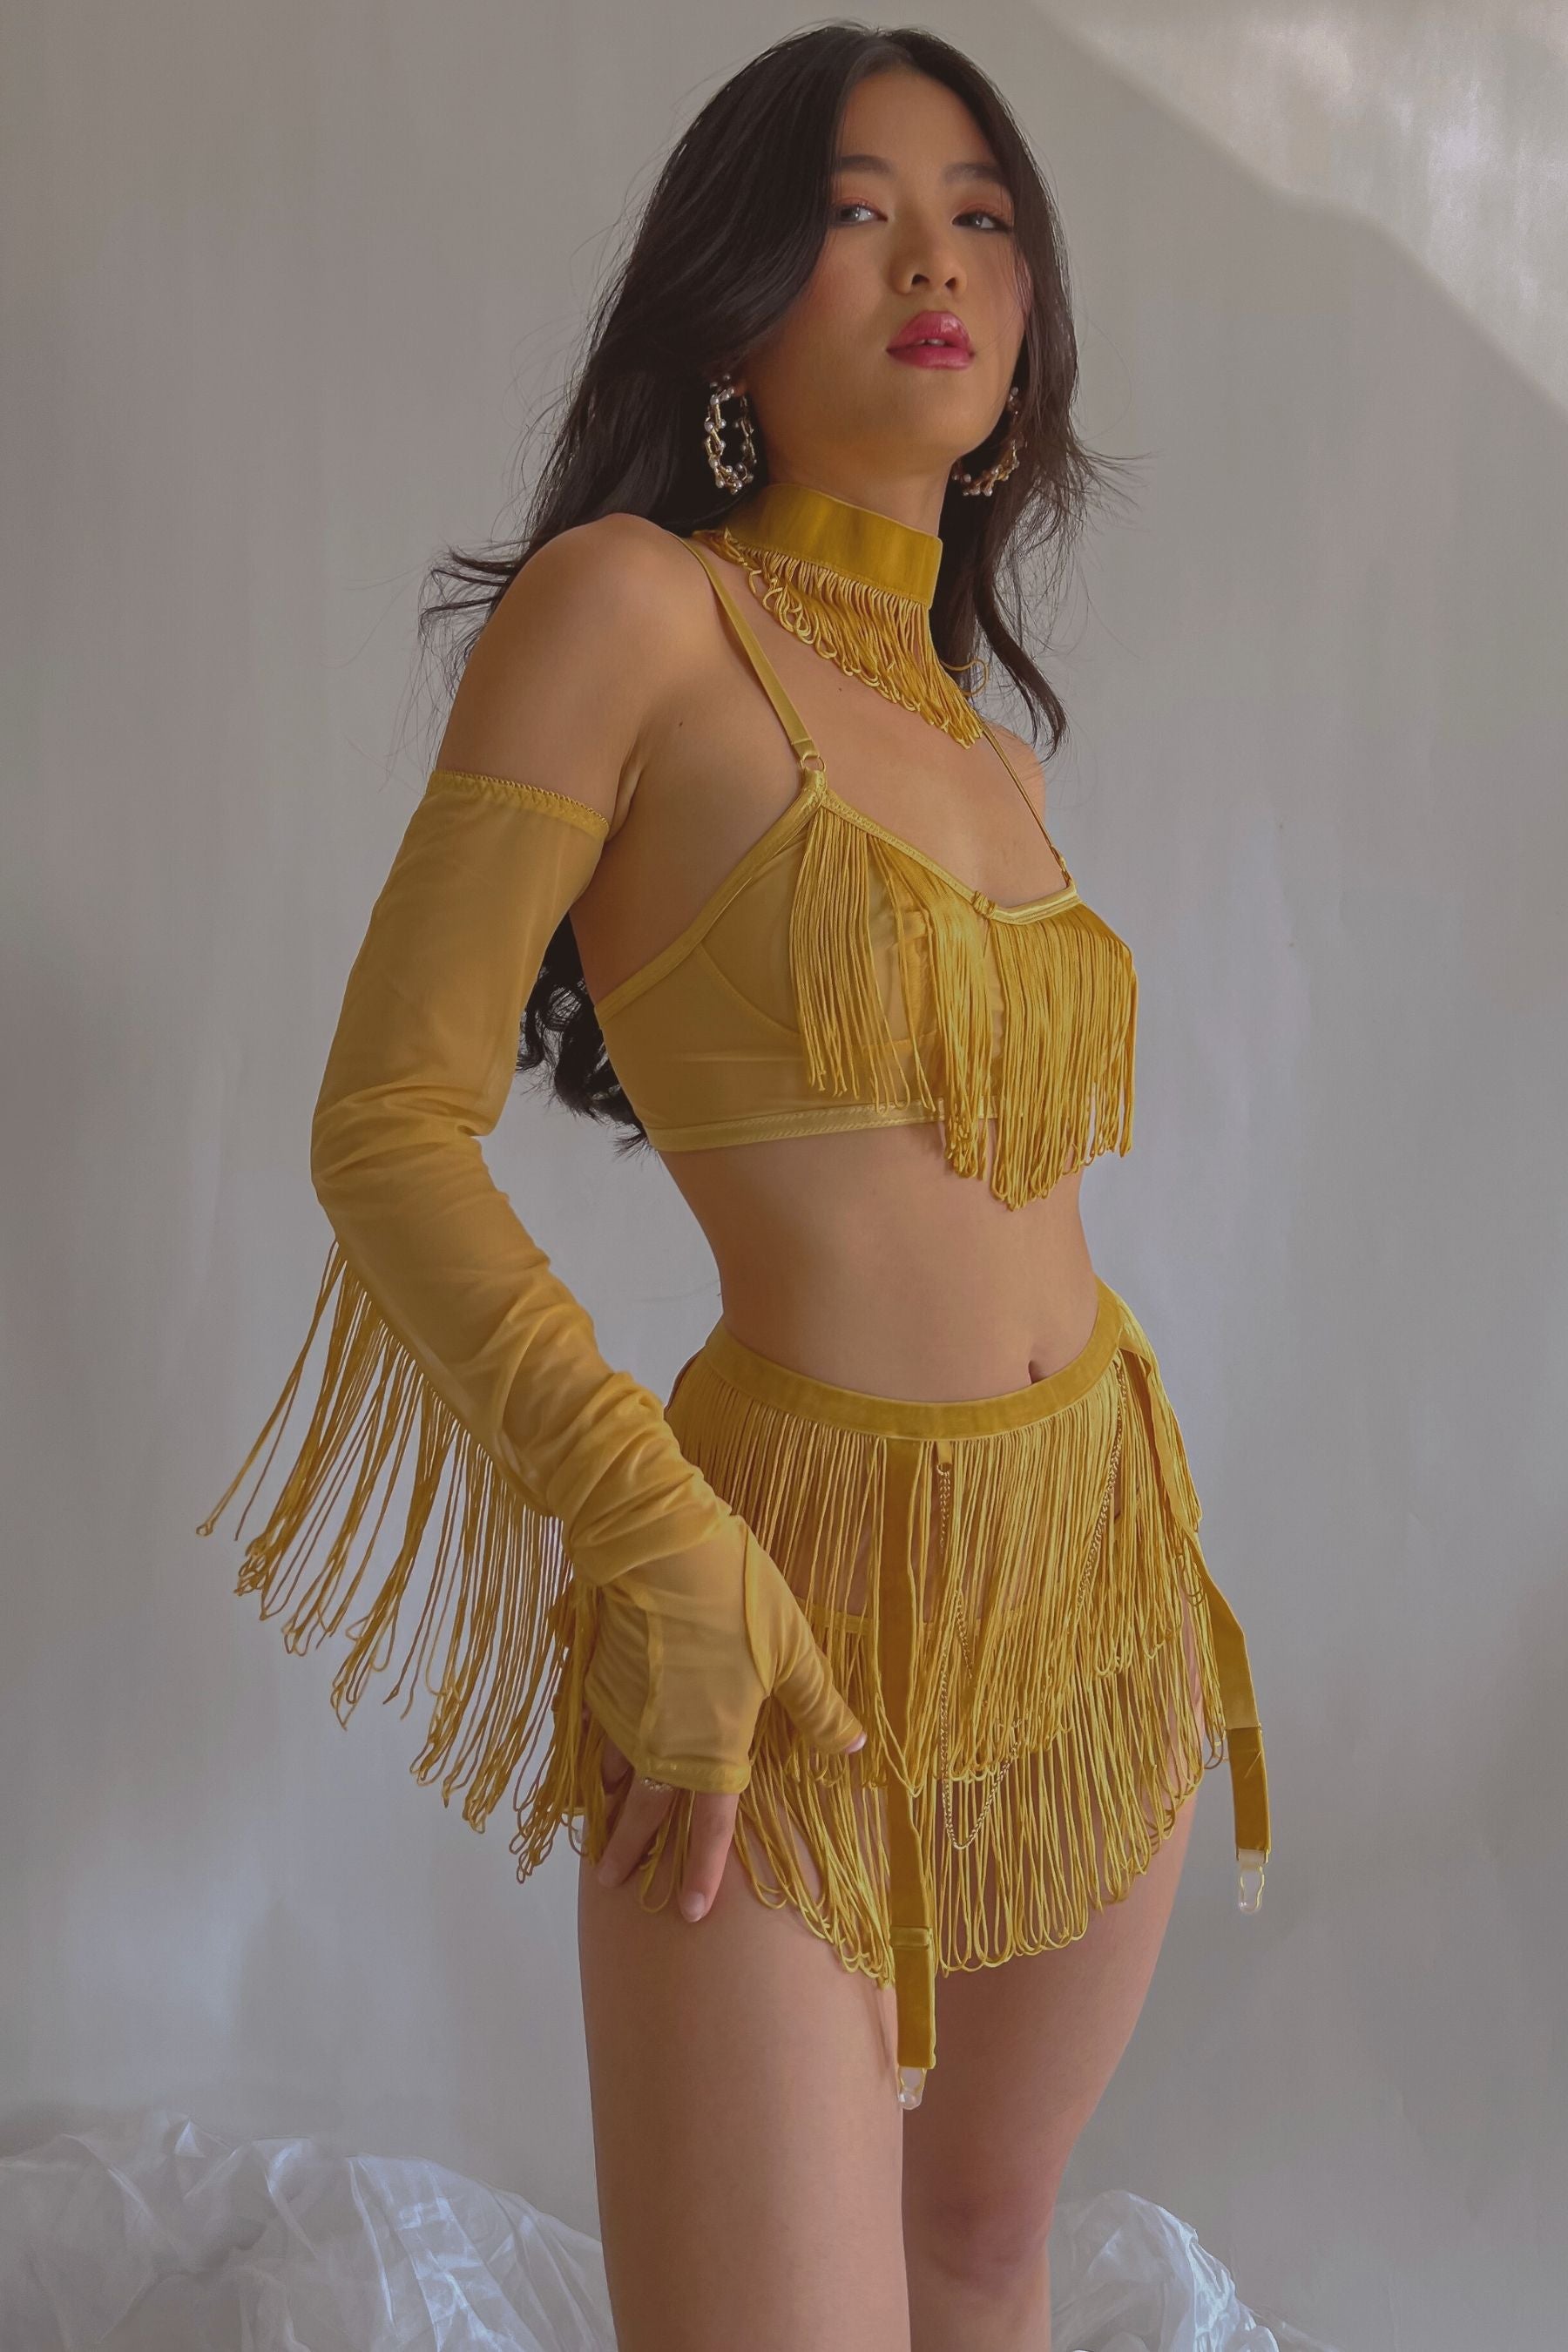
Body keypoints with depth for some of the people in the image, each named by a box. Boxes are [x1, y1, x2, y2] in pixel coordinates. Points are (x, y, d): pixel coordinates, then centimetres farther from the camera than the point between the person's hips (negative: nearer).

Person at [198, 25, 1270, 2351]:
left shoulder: (982, 746, 11)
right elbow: (389, 1122, -14)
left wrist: (1155, 1547, 16)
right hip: (792, 1627, -7)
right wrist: (661, 1543, -22)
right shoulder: (623, 600, -9)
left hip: (1104, 1588, 7)